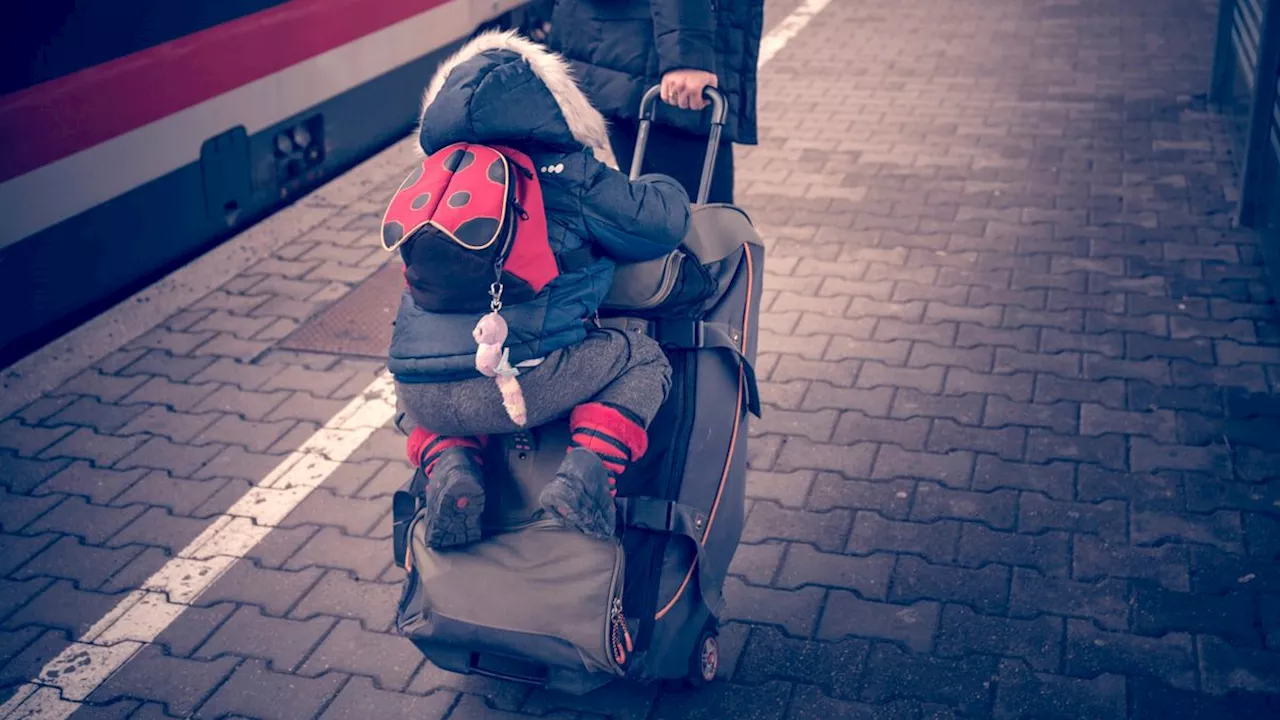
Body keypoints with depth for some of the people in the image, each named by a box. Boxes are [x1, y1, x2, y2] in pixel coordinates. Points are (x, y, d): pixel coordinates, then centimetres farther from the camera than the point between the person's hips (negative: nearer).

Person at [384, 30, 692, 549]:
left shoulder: (428, 179, 20)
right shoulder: (570, 174, 7)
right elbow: (661, 224, 9)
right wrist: (663, 190, 33)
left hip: (421, 395, 5)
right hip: (517, 385, -4)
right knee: (643, 361, 18)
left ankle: (448, 464, 11)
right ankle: (589, 468, -3)